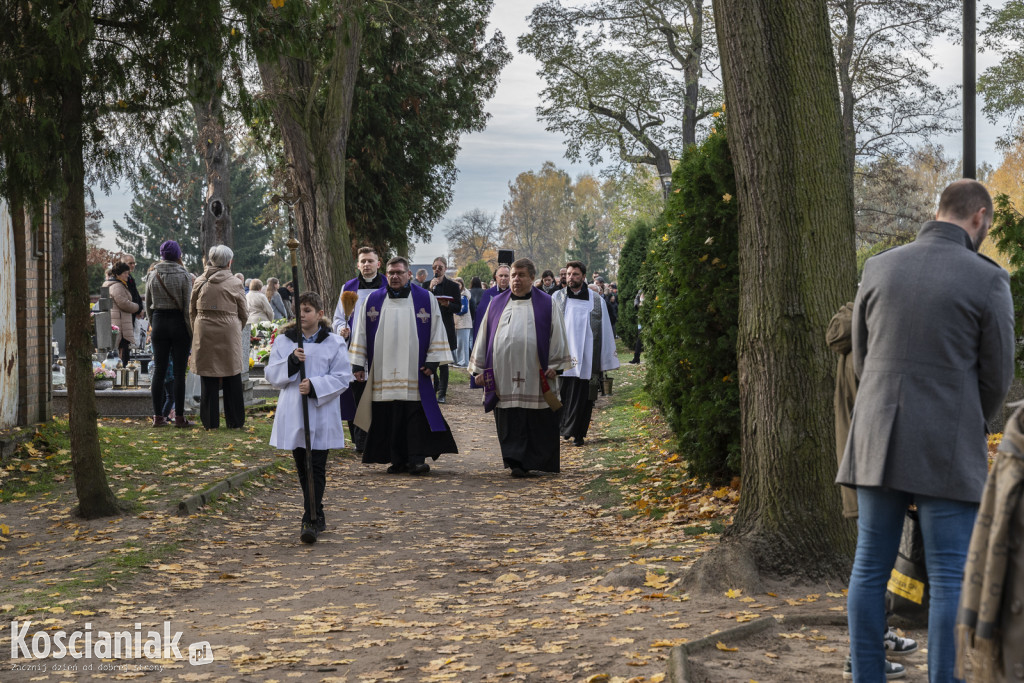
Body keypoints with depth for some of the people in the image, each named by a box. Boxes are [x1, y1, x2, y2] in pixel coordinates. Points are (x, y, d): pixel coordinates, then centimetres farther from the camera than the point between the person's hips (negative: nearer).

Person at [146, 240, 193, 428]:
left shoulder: (154, 275, 3)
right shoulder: (183, 275, -8)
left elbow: (148, 304, 9)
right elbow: (187, 306, -10)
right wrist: (191, 332, -6)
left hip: (159, 321, 3)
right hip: (178, 323, -3)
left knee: (159, 370, 7)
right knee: (179, 371, 0)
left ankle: (158, 416, 8)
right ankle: (179, 417, 1)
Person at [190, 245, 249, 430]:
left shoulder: (199, 282, 3)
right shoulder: (235, 283, -3)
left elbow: (193, 310, 11)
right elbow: (244, 313, 4)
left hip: (204, 334, 2)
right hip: (229, 334, -2)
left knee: (208, 378, 6)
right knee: (232, 379, 7)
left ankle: (210, 421, 8)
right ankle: (234, 421, 13)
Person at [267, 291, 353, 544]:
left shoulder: (334, 343, -1)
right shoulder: (283, 341, 7)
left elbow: (342, 377, -4)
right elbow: (272, 375, 4)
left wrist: (315, 386, -18)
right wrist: (291, 361, -14)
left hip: (321, 414, -3)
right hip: (292, 414, 3)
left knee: (316, 468, -8)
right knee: (302, 468, 11)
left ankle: (311, 519, -9)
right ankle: (317, 516, 25)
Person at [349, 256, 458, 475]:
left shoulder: (426, 299, 5)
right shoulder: (373, 301, 10)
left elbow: (436, 331, 4)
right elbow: (361, 334, 12)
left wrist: (432, 361, -4)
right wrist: (358, 363, 7)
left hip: (414, 373, -2)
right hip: (383, 373, 2)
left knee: (416, 416, -8)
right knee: (389, 418, 2)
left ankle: (417, 459, -6)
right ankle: (397, 460, 11)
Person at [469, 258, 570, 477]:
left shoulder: (546, 304, 6)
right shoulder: (497, 303, 13)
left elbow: (557, 336, 3)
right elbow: (484, 335, 15)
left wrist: (554, 365, -5)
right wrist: (479, 368, 11)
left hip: (534, 374, -2)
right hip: (504, 374, 2)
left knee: (537, 422, 1)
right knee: (510, 421, -2)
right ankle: (517, 462, 1)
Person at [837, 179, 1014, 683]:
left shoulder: (878, 268, 4)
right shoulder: (988, 280, -8)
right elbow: (996, 377, -1)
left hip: (879, 444, 4)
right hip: (947, 451, -4)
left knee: (870, 568, 10)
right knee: (950, 578, 2)